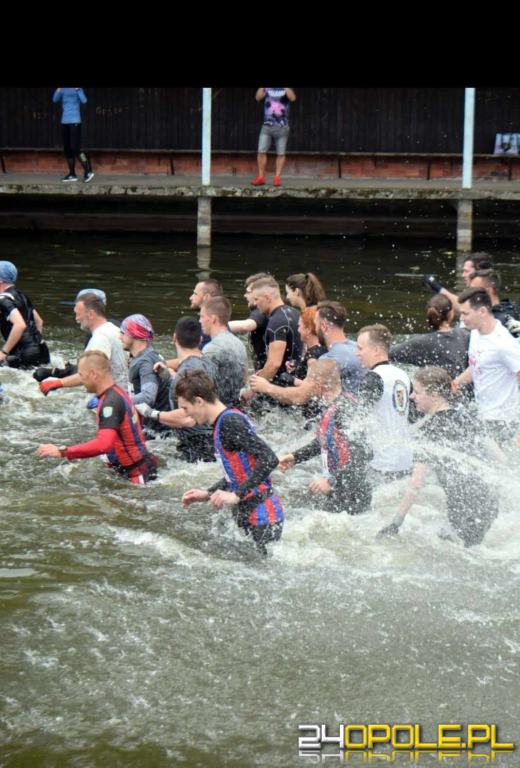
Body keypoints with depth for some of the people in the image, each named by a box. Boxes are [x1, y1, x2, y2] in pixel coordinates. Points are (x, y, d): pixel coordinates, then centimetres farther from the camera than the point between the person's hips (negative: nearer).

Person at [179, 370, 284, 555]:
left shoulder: (230, 421, -17)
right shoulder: (224, 422, 14)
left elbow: (269, 460, -25)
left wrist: (236, 495, -24)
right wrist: (207, 494, 19)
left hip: (261, 517, -10)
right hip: (247, 514, 10)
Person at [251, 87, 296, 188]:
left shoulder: (287, 89, 3)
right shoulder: (267, 89, 8)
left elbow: (292, 98, -17)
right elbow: (258, 97, -7)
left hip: (282, 127, -1)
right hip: (267, 126, 2)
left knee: (281, 153, -1)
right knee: (261, 151, -6)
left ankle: (277, 178, 4)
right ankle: (261, 177, 1)